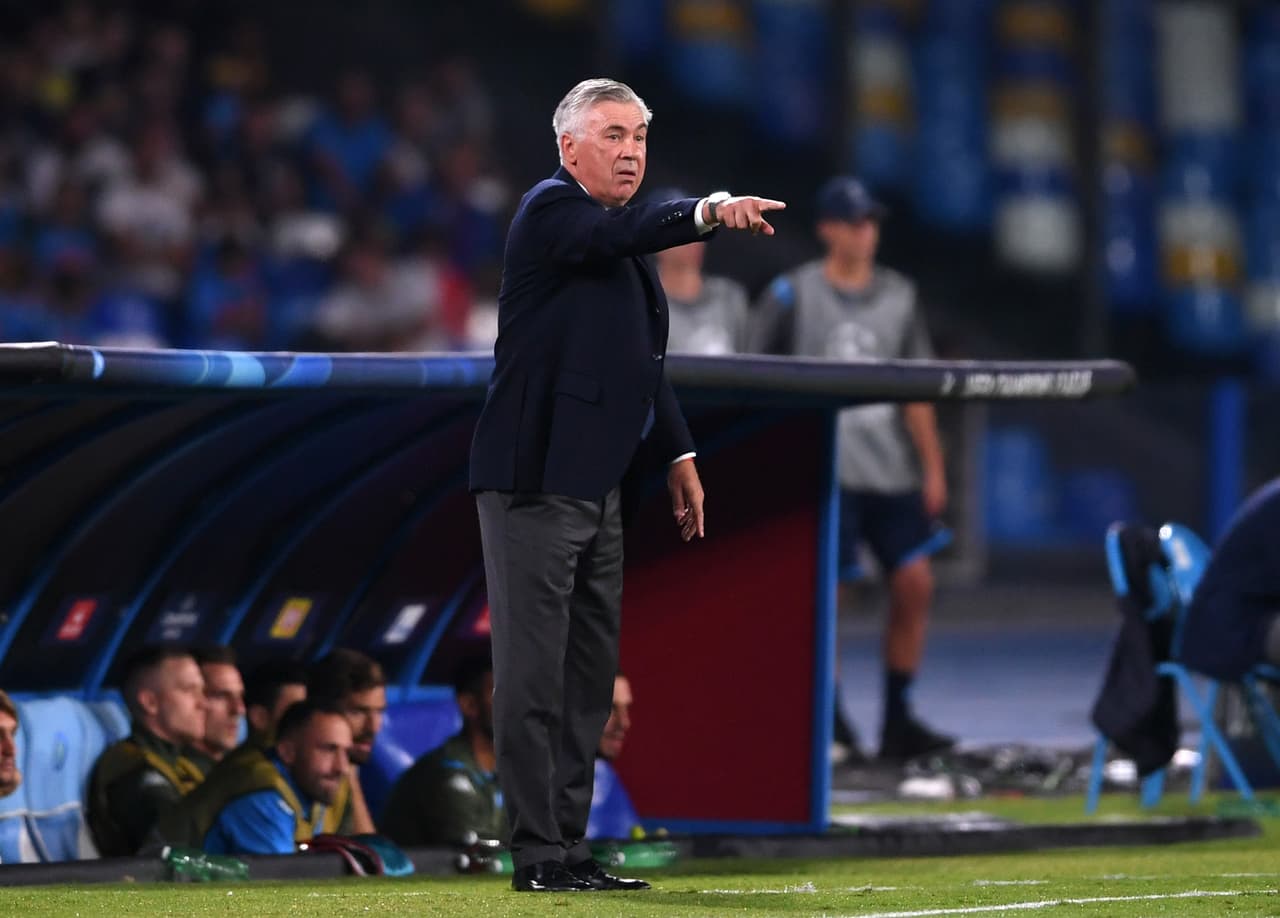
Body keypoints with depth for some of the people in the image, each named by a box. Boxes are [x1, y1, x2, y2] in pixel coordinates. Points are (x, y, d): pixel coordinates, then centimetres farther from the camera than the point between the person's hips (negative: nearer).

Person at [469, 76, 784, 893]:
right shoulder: (552, 210, -8)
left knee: (590, 677, 11)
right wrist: (708, 212, -45)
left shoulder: (626, 243, 19)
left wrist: (678, 455, 21)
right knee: (534, 676, -7)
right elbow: (616, 233, -30)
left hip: (597, 485, 10)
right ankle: (538, 855, -7)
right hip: (536, 480, -10)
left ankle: (570, 847, 17)